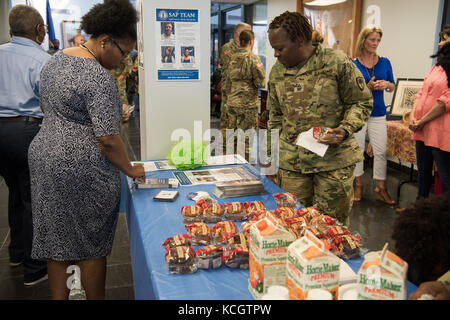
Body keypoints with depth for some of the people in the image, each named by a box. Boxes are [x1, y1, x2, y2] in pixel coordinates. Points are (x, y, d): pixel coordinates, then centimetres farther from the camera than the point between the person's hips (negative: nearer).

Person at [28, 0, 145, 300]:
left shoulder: (56, 59, 9)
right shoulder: (99, 78, -20)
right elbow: (108, 140, -21)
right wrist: (131, 170, -8)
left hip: (44, 154, 9)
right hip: (83, 168, -9)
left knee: (57, 241, 17)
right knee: (92, 247, 8)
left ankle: (58, 296, 30)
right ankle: (95, 298, 25)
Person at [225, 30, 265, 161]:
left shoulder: (233, 58, 8)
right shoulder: (253, 58, -10)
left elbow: (228, 83, 13)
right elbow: (260, 83, -10)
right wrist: (261, 69, 8)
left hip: (232, 102, 6)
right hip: (248, 103, -6)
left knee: (232, 135, 14)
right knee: (246, 137, 2)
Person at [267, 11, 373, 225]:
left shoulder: (337, 63, -7)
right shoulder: (277, 71, 8)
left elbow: (362, 102, 0)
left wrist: (345, 130, -17)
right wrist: (276, 150, 13)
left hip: (334, 159, -3)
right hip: (291, 161, 4)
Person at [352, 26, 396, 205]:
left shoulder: (384, 62, 5)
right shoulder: (353, 64, -3)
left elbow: (393, 87, 12)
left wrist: (386, 84, -11)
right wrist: (368, 87, -19)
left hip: (378, 113, 2)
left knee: (381, 151, 1)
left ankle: (381, 189, 11)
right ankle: (358, 184, 22)